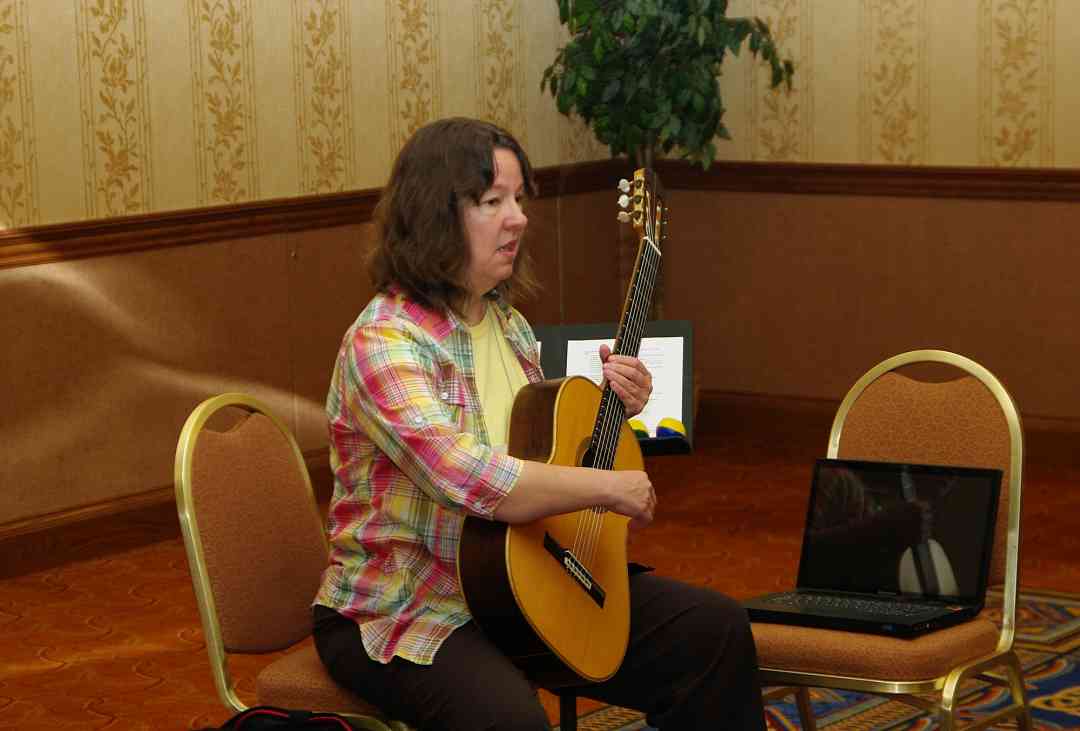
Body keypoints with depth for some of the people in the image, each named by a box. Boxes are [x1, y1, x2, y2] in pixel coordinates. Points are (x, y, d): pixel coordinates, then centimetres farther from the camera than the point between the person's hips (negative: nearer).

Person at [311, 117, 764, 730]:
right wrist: (610, 486, -23)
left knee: (714, 629, -4)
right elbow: (470, 479, -33)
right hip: (402, 613, -8)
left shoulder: (505, 319, 8)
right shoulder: (383, 345, -19)